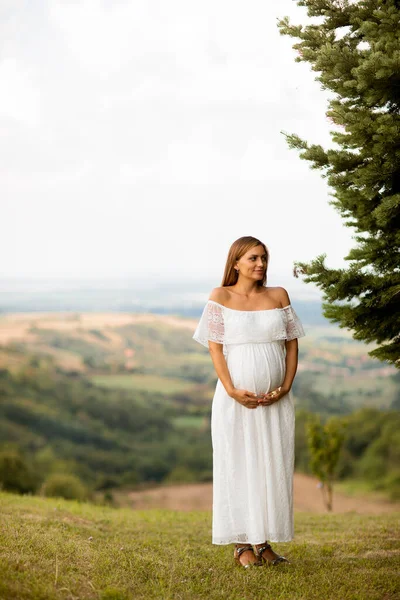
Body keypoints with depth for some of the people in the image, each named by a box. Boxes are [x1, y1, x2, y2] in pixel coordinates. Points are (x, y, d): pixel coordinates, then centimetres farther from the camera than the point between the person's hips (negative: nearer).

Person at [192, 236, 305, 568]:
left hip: (276, 400, 3)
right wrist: (232, 390, -14)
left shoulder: (279, 295, 9)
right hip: (236, 398, -3)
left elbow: (292, 344, 8)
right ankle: (242, 544, 8)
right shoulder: (220, 297, 1)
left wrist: (285, 387, -4)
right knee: (237, 466, 1)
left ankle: (265, 542, 14)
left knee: (273, 468, 4)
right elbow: (215, 346, -4)